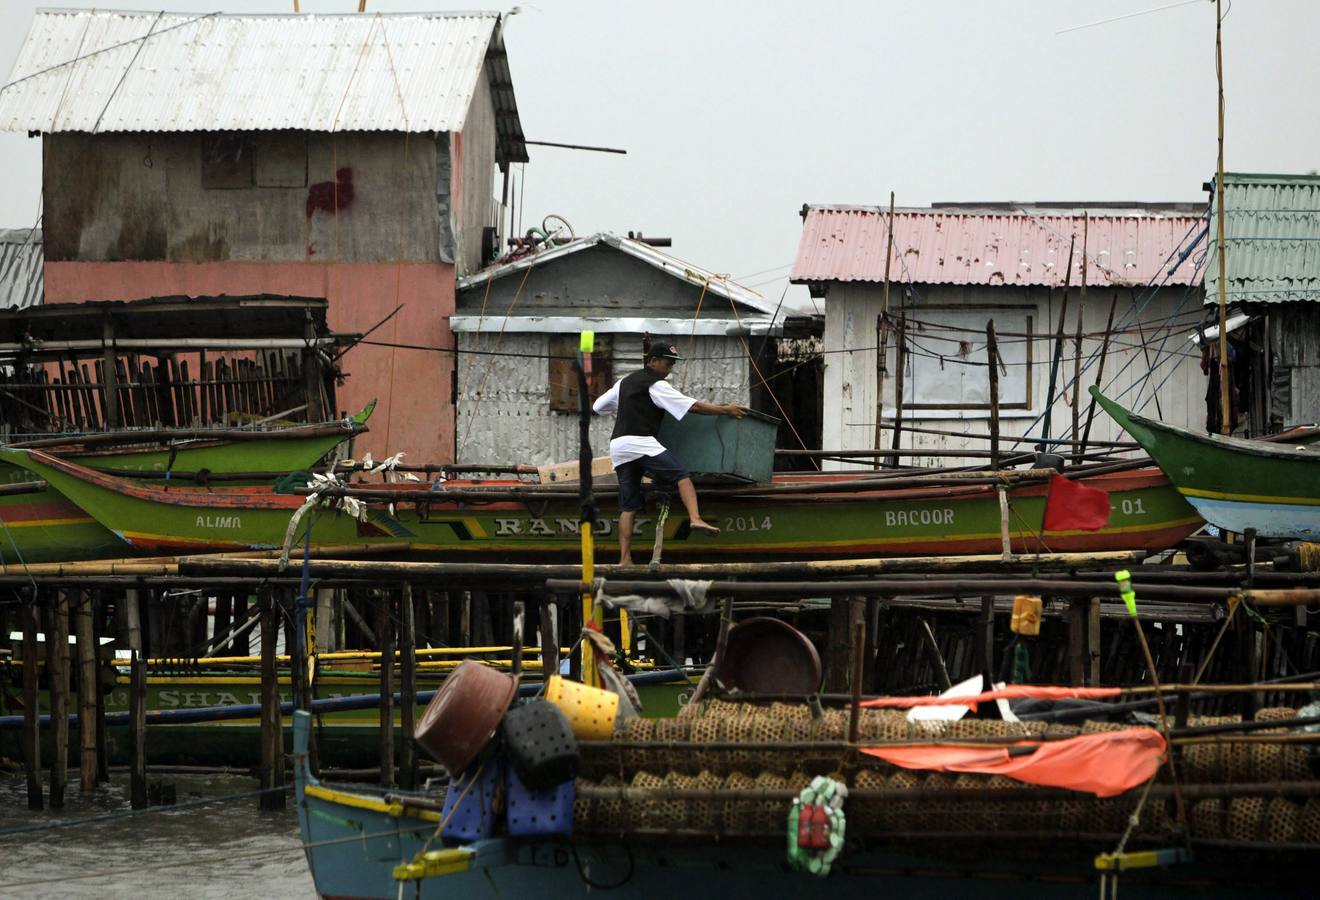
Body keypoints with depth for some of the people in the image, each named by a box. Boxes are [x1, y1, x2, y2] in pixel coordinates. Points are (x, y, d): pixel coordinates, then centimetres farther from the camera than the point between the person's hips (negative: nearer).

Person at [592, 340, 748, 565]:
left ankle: (625, 559, -1)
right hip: (641, 443, -7)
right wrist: (725, 410, -1)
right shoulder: (656, 385, -1)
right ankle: (695, 518, -37)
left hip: (618, 445, 7)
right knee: (682, 475, -12)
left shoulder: (625, 382, 22)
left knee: (628, 506, 6)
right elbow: (693, 406, -7)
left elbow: (598, 407, 28)